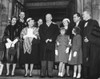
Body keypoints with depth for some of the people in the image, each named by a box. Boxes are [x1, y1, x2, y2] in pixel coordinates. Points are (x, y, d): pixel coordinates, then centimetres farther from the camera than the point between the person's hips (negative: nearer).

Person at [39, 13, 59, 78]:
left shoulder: (55, 26, 14)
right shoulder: (42, 26, 17)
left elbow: (56, 34, 2)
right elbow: (41, 34, 4)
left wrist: (51, 39, -13)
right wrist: (45, 39, -11)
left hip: (52, 44, -1)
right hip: (43, 44, 1)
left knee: (51, 59, -4)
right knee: (43, 59, -2)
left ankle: (50, 73, 1)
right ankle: (43, 73, 1)